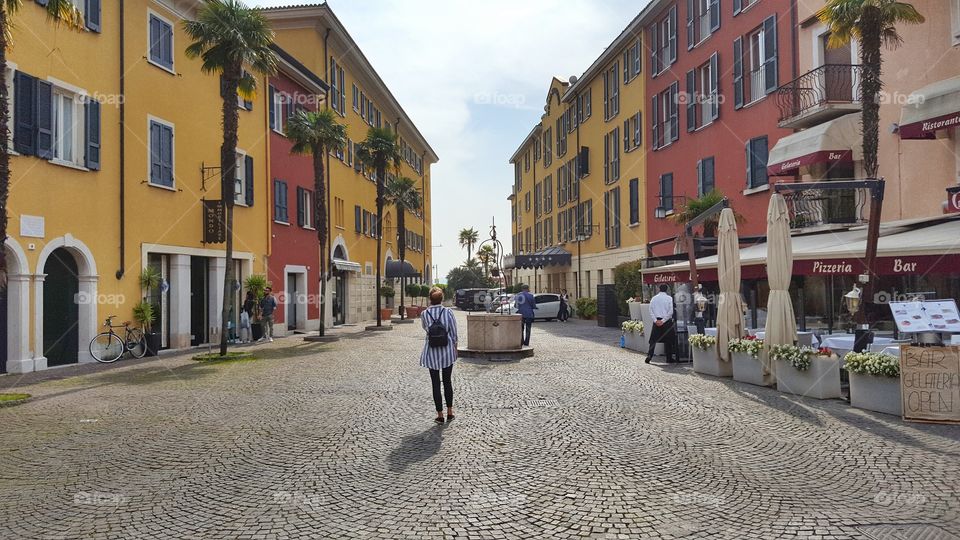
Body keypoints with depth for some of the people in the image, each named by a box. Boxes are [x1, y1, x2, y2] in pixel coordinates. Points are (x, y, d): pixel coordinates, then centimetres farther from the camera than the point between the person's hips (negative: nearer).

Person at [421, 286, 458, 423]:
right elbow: (454, 332, -5)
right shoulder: (448, 312, -11)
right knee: (447, 382, 16)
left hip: (432, 354, -1)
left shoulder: (424, 314, -9)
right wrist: (455, 347, 8)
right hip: (447, 351, 1)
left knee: (435, 384, 8)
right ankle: (450, 412, 23)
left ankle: (440, 415, 10)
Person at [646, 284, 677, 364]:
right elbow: (671, 311, -11)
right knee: (668, 340, 7)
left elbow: (651, 311, 1)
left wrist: (656, 320, -4)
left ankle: (649, 355, -3)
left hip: (656, 321, 2)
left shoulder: (654, 298, 6)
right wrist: (663, 321, -10)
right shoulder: (669, 298, -4)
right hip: (667, 321, -2)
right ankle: (669, 358, 12)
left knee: (653, 339, 7)